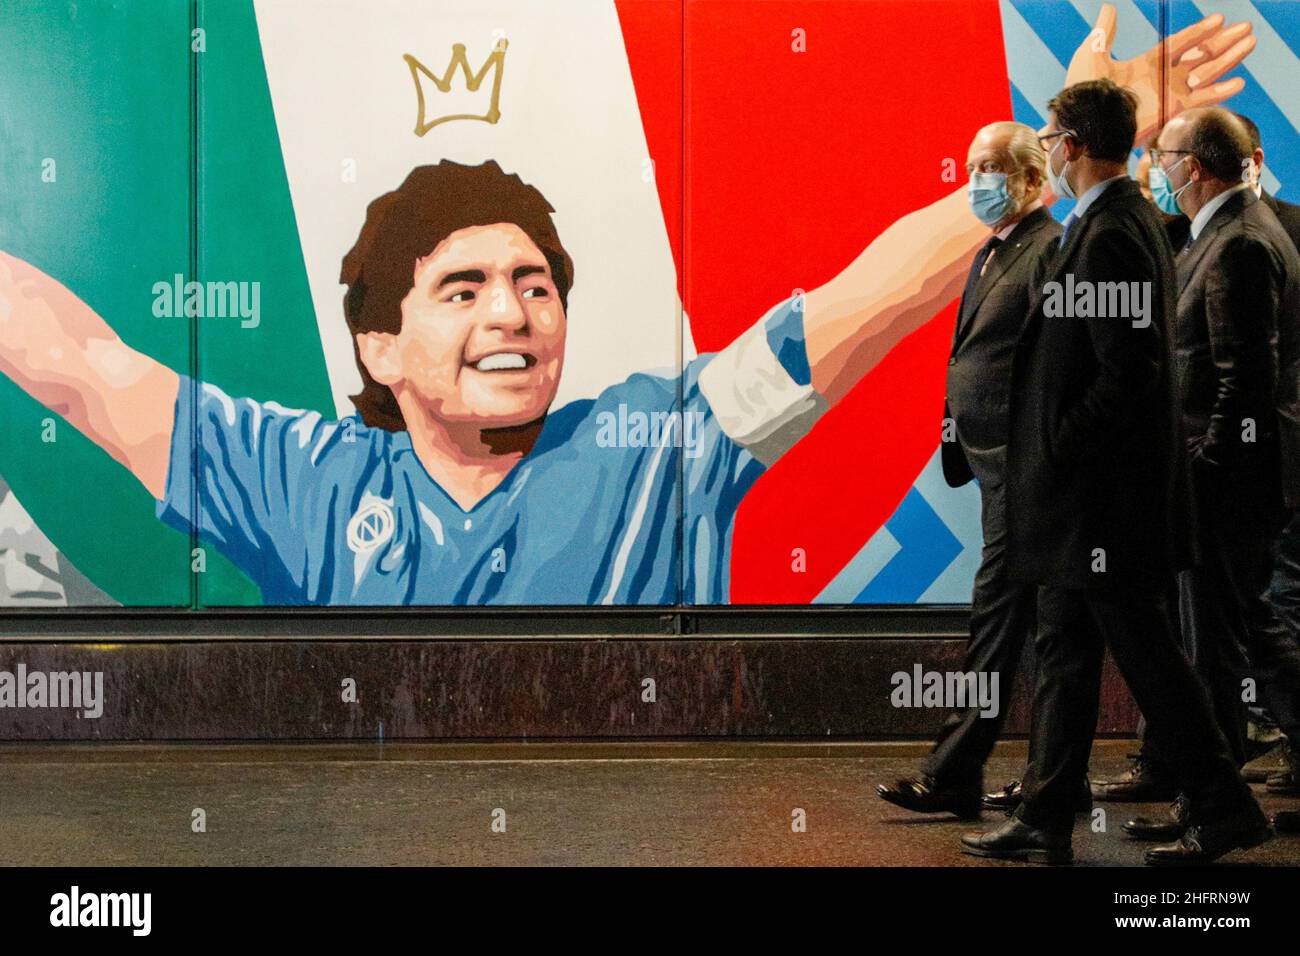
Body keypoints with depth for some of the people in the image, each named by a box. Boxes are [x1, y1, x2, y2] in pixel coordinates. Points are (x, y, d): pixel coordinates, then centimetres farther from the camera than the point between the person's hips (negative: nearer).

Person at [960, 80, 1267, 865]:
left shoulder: (1108, 237, -18)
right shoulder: (1129, 221, 14)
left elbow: (1128, 373, -25)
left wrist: (1061, 449, -16)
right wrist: (1052, 456, 15)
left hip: (1102, 489, -10)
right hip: (1088, 492, 10)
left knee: (1142, 648, -2)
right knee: (1065, 649, 12)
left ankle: (1225, 807, 9)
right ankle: (1044, 821, 18)